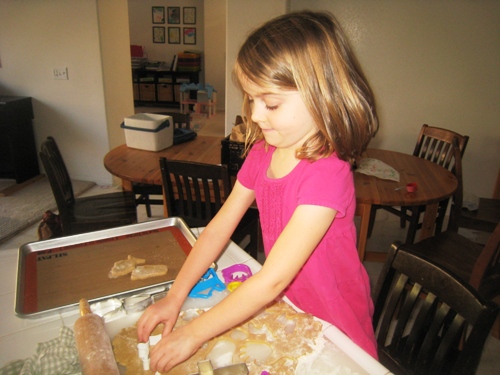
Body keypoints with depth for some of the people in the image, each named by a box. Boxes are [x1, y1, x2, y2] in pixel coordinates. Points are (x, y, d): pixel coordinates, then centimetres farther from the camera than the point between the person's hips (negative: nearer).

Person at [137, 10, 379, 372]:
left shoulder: (326, 174, -31)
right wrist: (174, 298, -9)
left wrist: (193, 334, -23)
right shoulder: (261, 154, -8)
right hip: (284, 309, 5)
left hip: (332, 329, -5)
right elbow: (219, 227, -4)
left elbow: (273, 280, -30)